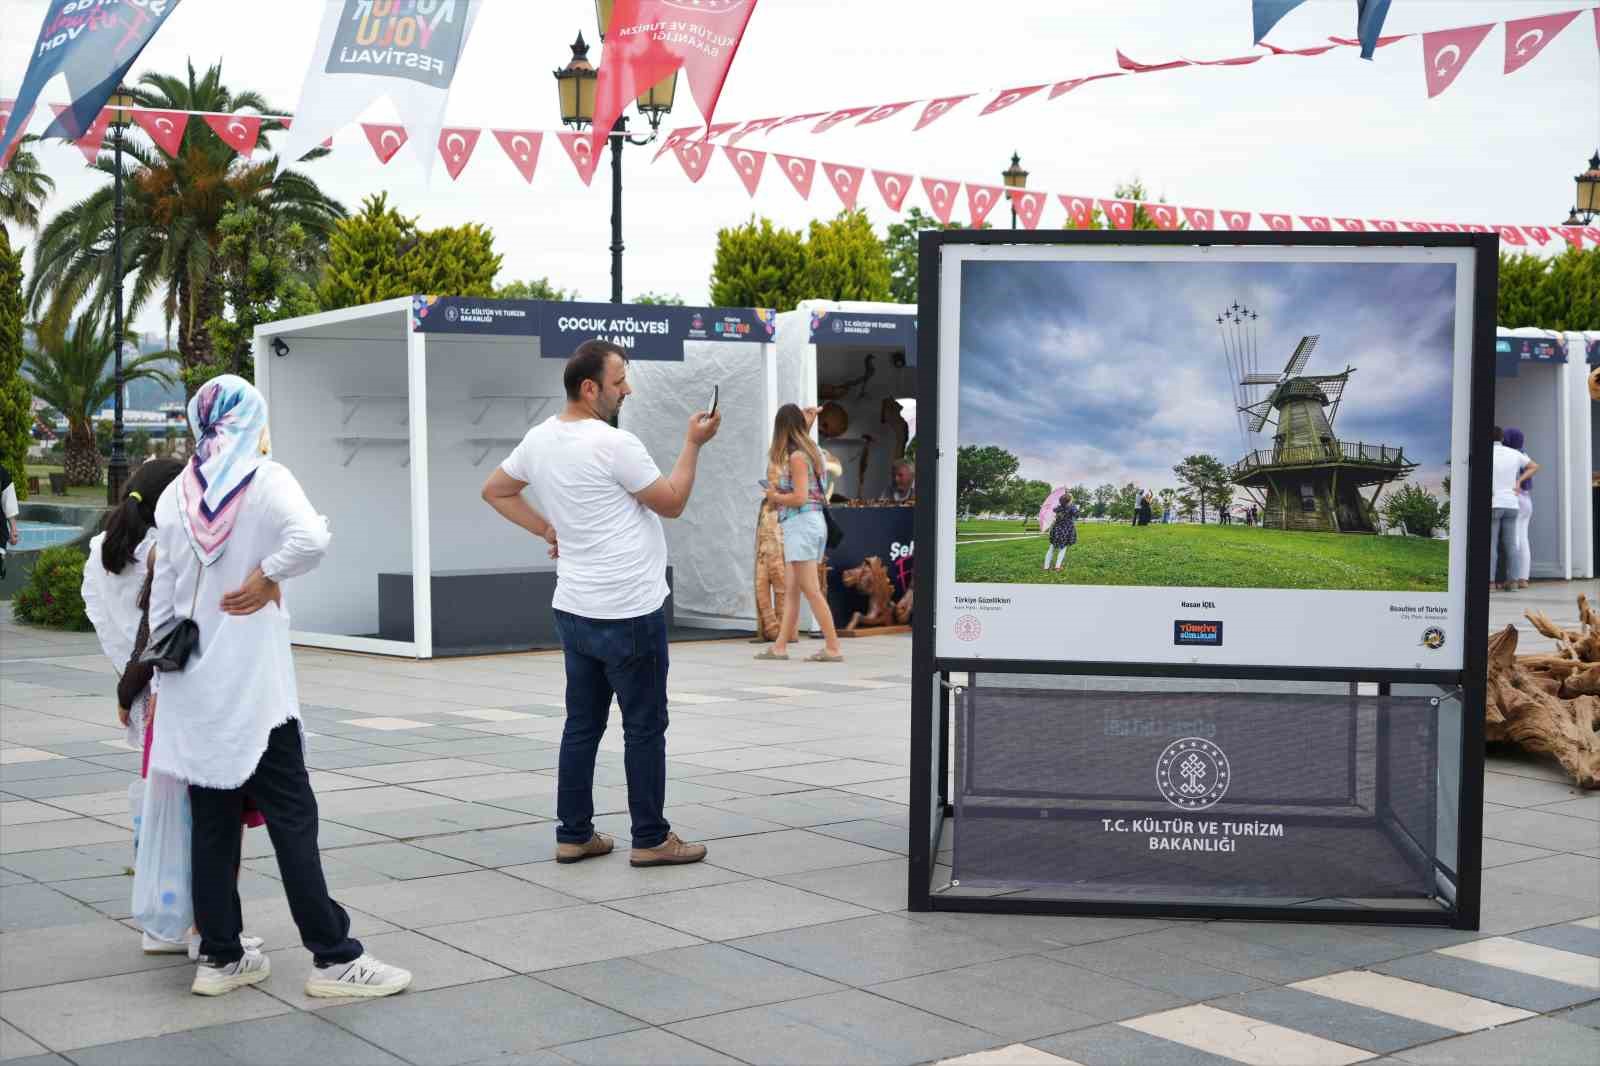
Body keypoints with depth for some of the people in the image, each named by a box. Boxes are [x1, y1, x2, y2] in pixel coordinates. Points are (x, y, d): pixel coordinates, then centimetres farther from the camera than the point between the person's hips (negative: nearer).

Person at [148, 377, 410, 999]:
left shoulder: (176, 494, 6)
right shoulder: (265, 479, -7)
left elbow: (162, 593, 9)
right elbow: (310, 539, -27)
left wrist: (161, 667, 16)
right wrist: (267, 577, -11)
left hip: (193, 686, 5)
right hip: (253, 684, -5)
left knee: (211, 819, 10)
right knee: (291, 816, -1)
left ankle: (219, 957, 15)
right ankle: (333, 958, 1)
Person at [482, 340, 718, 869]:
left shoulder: (539, 439, 6)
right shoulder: (614, 445, -18)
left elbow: (494, 490, 20)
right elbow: (672, 503, -9)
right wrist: (694, 443, -1)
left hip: (574, 611, 8)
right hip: (628, 614, -8)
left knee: (582, 726, 13)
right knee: (645, 729, 2)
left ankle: (574, 834, 17)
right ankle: (651, 839, 9)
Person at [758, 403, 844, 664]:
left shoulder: (796, 456, -12)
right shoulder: (811, 451, 13)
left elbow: (800, 497, -18)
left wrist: (775, 496, -2)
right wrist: (778, 496, 8)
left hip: (801, 523, -9)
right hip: (813, 522, 9)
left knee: (810, 590, -8)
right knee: (790, 589, 11)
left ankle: (833, 648, -8)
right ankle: (780, 646, 13)